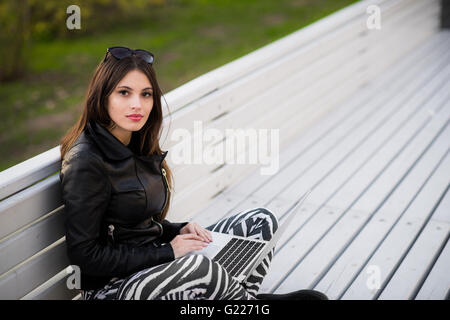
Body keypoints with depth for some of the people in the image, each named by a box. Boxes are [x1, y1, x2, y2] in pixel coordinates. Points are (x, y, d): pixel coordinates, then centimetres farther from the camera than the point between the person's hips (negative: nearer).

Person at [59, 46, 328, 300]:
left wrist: (178, 231, -3)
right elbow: (84, 254, -19)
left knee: (262, 220, 3)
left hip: (154, 260, 9)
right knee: (196, 266, -38)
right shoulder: (85, 164, -18)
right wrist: (167, 252, -18)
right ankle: (253, 301, -8)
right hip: (111, 286, -8)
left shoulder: (139, 147, 7)